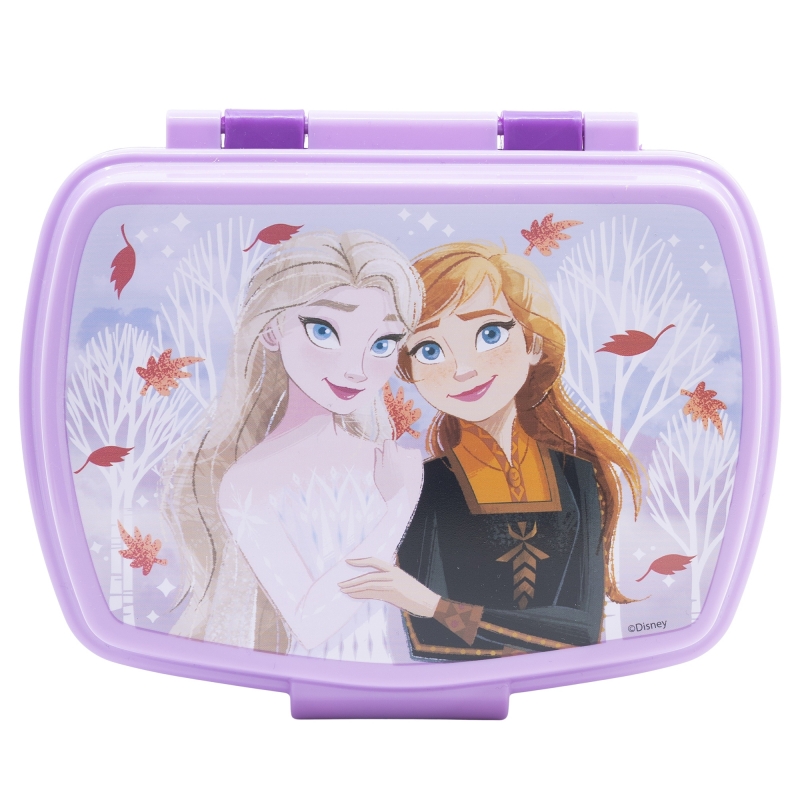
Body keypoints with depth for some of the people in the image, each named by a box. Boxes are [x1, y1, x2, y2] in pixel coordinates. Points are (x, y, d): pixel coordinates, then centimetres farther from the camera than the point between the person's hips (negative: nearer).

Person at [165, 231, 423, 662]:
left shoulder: (391, 466, -6)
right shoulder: (248, 484, -17)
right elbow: (310, 623, -20)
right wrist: (401, 504, -22)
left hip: (390, 658, 3)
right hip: (308, 675, -3)